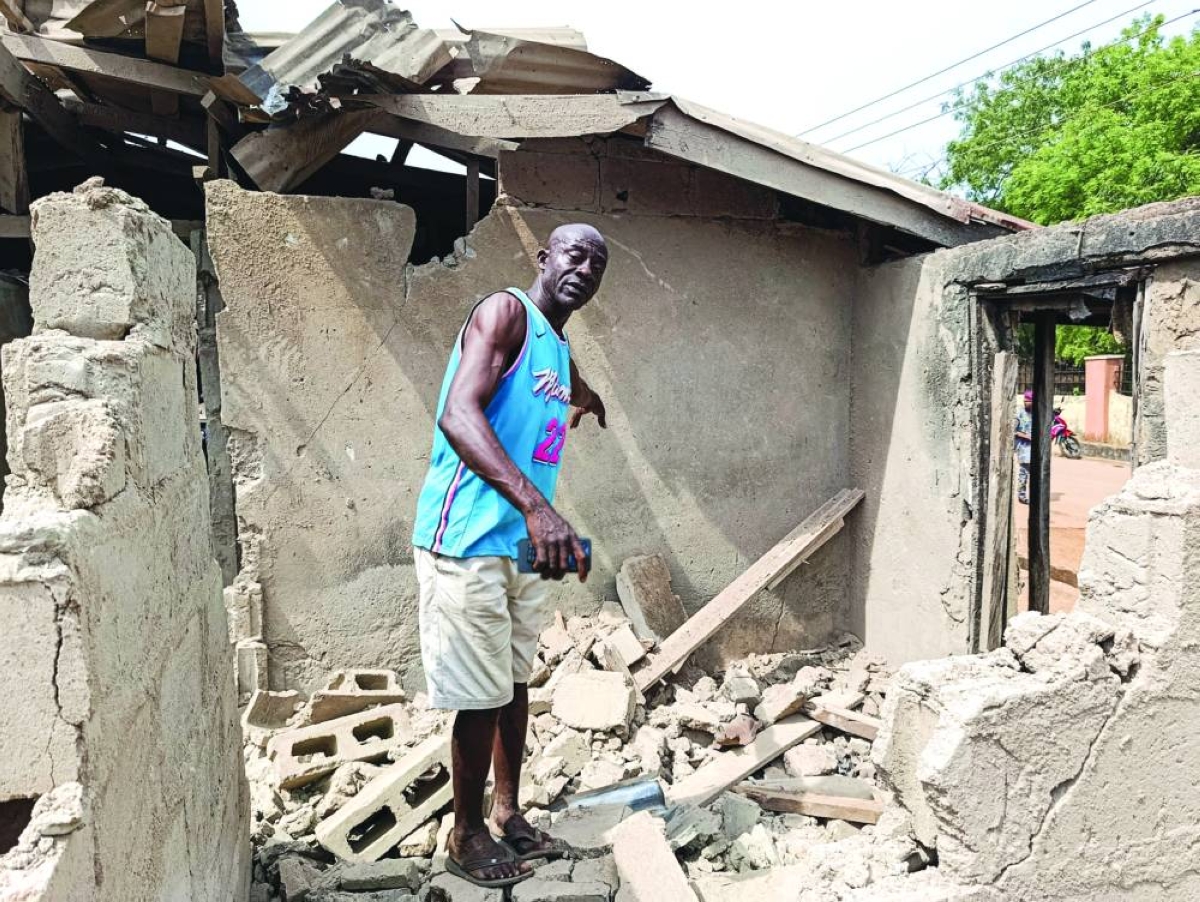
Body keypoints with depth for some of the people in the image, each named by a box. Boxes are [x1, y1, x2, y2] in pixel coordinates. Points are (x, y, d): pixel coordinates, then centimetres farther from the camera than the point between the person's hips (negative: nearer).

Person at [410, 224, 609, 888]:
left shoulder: (559, 348, 15)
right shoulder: (505, 313, -12)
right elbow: (458, 415, -27)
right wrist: (534, 504, -38)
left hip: (524, 541, 9)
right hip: (468, 540, -9)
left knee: (515, 683, 17)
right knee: (482, 697, 1)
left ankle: (506, 815, 33)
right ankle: (466, 837, 21)